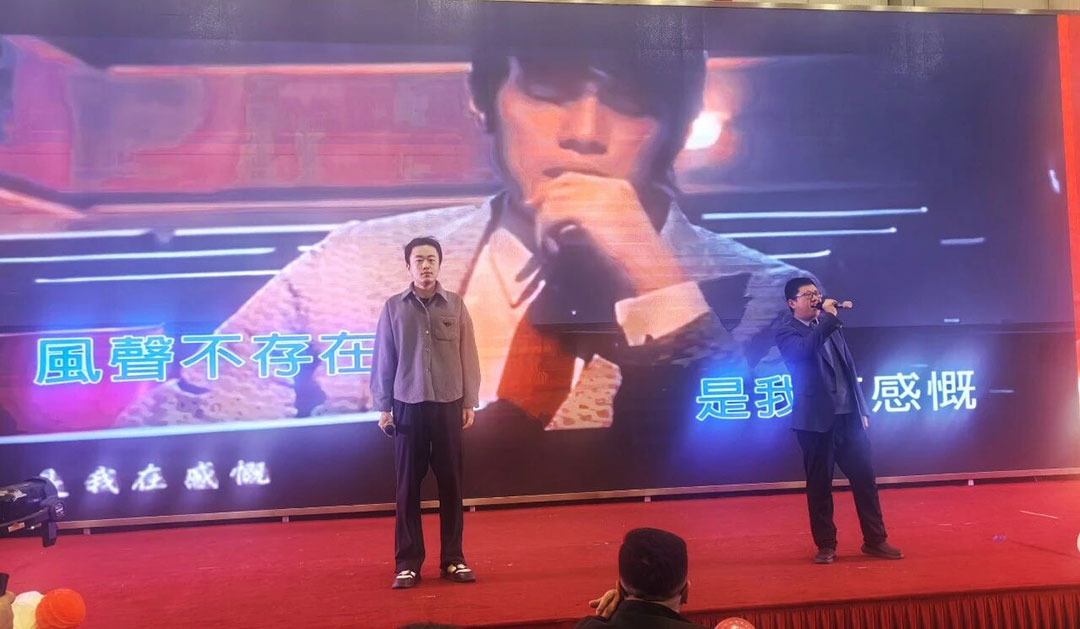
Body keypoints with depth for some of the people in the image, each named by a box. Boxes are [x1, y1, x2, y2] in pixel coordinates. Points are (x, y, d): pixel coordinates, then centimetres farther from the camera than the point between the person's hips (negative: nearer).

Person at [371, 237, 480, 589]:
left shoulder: (455, 305, 3)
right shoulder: (394, 307, 2)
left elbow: (468, 356, 5)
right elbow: (383, 359, 4)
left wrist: (469, 403, 2)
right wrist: (382, 407, 1)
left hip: (449, 405, 1)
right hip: (408, 406, 0)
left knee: (451, 484, 5)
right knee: (408, 486, 4)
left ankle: (453, 559, 14)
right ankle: (407, 563, 11)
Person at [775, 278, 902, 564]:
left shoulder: (830, 325, 15)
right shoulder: (786, 332, -4)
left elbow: (849, 367, 18)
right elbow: (802, 352, -26)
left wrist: (861, 408, 14)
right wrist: (829, 318, -21)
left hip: (848, 415, 5)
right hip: (817, 419, -5)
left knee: (865, 478, 6)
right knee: (819, 484, 3)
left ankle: (874, 540, 17)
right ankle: (826, 545, 15)